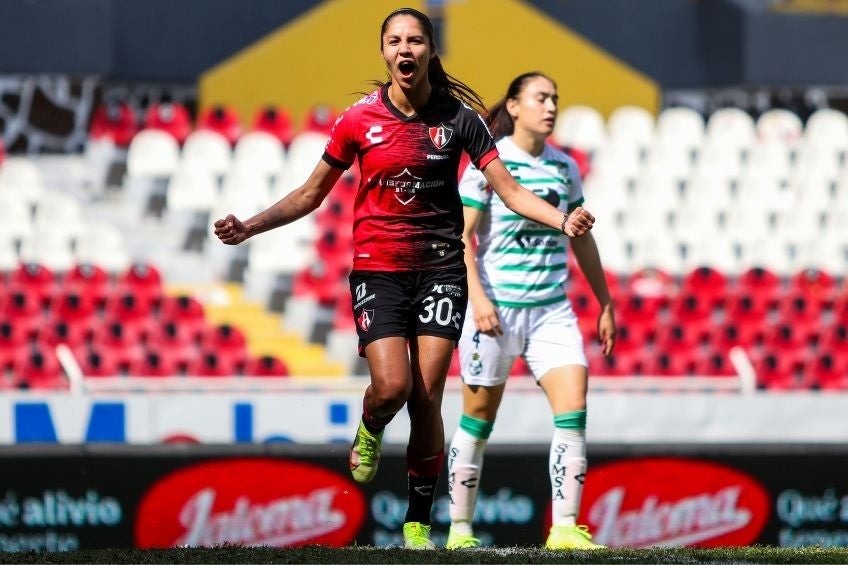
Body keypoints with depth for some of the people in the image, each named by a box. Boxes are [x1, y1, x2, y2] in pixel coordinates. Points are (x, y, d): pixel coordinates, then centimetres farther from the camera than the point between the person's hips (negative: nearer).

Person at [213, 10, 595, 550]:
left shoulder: (458, 117, 0)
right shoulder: (360, 120, 1)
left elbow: (509, 189, 0)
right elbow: (311, 195, 9)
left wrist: (563, 219, -16)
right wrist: (249, 227, -1)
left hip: (440, 267, 0)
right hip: (377, 267, 0)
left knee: (427, 398, -6)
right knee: (392, 386, -18)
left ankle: (419, 524, 4)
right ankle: (370, 431, 20)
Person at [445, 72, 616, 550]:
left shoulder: (565, 168, 9)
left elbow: (582, 241, 18)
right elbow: (462, 236, -8)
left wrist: (605, 305, 17)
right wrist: (477, 297, -18)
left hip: (552, 309, 4)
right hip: (496, 308, -4)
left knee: (573, 410, -11)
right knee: (479, 418, 5)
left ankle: (565, 529, -11)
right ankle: (460, 528, 16)